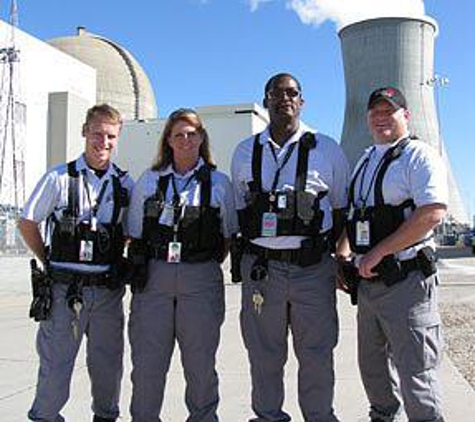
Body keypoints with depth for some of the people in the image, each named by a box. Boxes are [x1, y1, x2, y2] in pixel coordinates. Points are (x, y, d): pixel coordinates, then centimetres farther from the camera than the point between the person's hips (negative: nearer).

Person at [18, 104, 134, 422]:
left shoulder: (125, 184, 5)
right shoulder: (59, 178, -4)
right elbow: (27, 223, 3)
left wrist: (121, 265, 6)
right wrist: (50, 263, 2)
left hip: (108, 290, 3)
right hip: (65, 288, -3)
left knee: (108, 365, 14)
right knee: (55, 366, 4)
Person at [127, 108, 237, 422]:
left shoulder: (219, 182, 7)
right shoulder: (149, 181, 10)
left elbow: (229, 234, 13)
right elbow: (135, 234, 13)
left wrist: (209, 264, 5)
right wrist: (139, 269, 5)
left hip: (201, 280, -1)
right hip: (154, 277, 1)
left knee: (201, 361, 8)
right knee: (147, 359, 4)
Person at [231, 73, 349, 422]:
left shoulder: (327, 150, 4)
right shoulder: (245, 152, 10)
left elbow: (341, 209, 11)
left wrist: (336, 254, 6)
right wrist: (244, 251, 9)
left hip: (312, 266, -1)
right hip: (260, 267, 2)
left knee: (316, 354, 7)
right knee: (264, 354, 12)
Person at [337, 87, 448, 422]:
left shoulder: (420, 156, -8)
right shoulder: (365, 161, 17)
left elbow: (432, 214, -23)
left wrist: (377, 253, -21)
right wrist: (342, 255, 13)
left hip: (407, 281, -8)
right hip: (369, 281, 8)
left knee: (415, 373, -3)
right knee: (372, 365, 21)